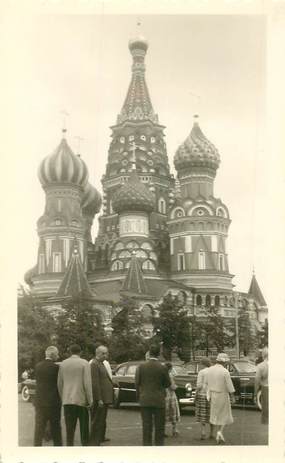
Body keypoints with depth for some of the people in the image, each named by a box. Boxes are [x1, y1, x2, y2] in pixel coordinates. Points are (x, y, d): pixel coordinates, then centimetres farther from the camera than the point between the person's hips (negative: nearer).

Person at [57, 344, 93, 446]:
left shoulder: (63, 364, 4)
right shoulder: (84, 363, -7)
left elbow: (59, 384, 7)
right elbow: (87, 383, -12)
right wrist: (90, 400, -6)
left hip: (67, 400, 3)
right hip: (81, 399, -3)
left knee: (70, 429, 4)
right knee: (84, 426, 11)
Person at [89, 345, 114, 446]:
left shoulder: (101, 364, 18)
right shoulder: (94, 364, -15)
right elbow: (95, 384, -21)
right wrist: (99, 399, -24)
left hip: (104, 398, 10)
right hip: (99, 399, -10)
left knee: (102, 421, 19)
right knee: (97, 422, -6)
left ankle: (100, 439, 30)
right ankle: (94, 443, -1)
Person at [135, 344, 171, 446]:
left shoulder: (141, 366, -5)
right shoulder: (163, 368, -9)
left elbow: (137, 383, -1)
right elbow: (167, 384, 1)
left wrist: (139, 397, 12)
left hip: (145, 400, 2)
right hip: (159, 401, -1)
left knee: (146, 426, 7)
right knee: (159, 426, 7)